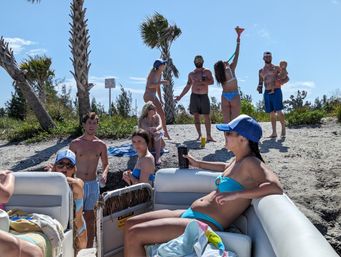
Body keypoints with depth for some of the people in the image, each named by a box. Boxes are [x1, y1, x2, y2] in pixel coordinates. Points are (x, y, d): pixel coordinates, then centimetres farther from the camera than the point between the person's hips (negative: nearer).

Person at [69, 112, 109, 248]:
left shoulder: (101, 145, 3)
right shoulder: (75, 143, -3)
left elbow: (105, 164, 10)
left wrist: (104, 174, -8)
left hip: (93, 184, 2)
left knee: (90, 218, 11)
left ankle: (89, 248, 21)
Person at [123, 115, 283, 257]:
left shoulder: (251, 162, -13)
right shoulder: (238, 160, 14)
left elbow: (276, 188, -28)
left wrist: (235, 194, -30)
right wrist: (198, 164, 42)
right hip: (190, 214, 10)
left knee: (134, 234, -18)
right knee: (131, 223, 7)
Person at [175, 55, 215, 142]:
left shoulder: (207, 72, 7)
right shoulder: (191, 74, 15)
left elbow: (212, 81, -8)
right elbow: (187, 87, 18)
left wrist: (201, 82, -22)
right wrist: (180, 96, 11)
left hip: (204, 96, -2)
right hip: (194, 96, 2)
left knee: (207, 116, -5)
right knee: (196, 116, -2)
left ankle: (209, 136, -5)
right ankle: (199, 135, 1)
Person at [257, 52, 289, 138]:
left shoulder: (276, 68, 5)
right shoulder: (261, 71, 16)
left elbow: (287, 78, 5)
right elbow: (260, 82, 21)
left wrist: (282, 82, -16)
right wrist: (259, 87, -2)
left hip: (276, 91, -4)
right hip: (267, 93, 4)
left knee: (279, 111, -15)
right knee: (271, 113, 5)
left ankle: (283, 129, 0)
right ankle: (274, 132, 9)